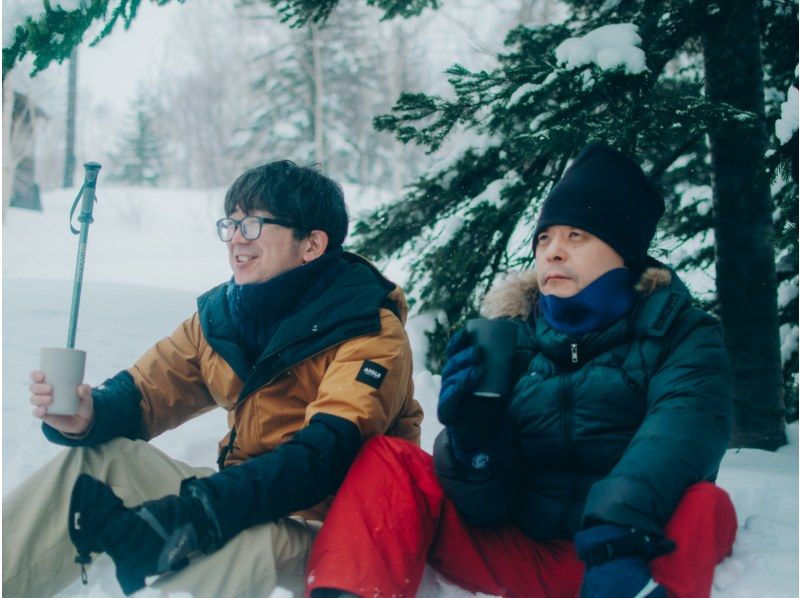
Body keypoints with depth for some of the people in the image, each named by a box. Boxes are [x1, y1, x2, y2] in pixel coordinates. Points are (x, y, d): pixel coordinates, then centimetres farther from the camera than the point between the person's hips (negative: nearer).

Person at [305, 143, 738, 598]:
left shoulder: (680, 332, 2)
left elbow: (679, 439, -21)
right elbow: (489, 505, 3)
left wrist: (620, 544, -37)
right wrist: (474, 443, -19)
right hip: (522, 554, 3)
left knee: (703, 506, -32)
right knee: (389, 458, -11)